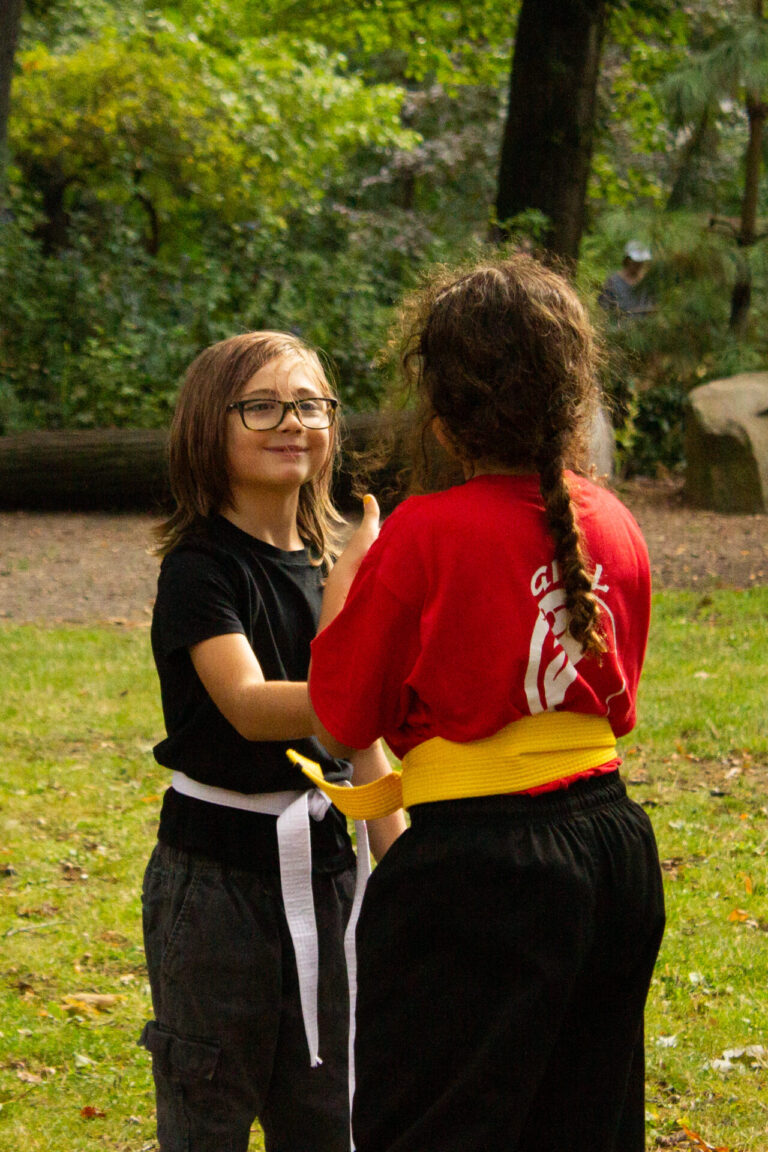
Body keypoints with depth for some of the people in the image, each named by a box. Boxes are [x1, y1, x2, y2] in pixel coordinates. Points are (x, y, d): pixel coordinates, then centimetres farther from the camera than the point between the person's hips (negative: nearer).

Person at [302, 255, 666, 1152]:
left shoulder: (426, 535, -15)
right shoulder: (613, 528, 3)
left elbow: (342, 716, -6)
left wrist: (351, 563, 7)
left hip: (476, 873, -7)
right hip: (613, 842, 7)